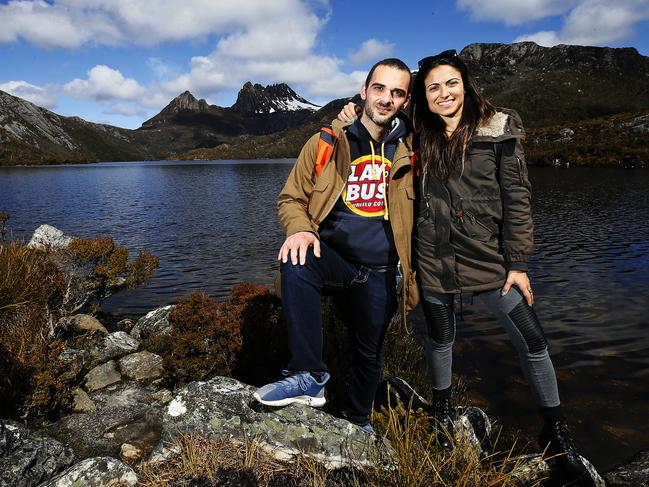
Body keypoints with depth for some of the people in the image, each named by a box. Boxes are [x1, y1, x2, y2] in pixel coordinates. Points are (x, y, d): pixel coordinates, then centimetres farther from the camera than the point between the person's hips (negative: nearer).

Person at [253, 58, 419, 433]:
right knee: (297, 262, -34)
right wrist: (300, 230, -19)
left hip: (379, 273, 2)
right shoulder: (326, 144, -2)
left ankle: (359, 420, 45)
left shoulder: (412, 151, 1)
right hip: (334, 258, -1)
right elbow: (292, 198, 3)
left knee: (369, 353, 14)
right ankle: (310, 377, -21)